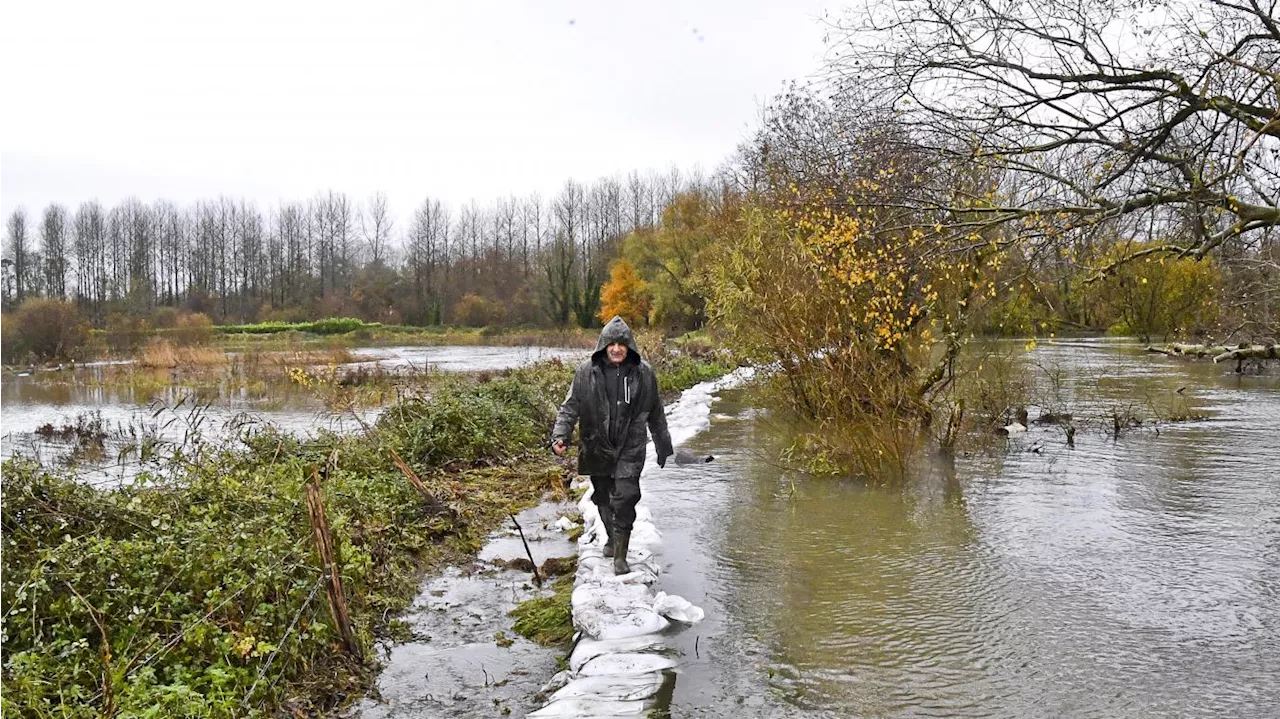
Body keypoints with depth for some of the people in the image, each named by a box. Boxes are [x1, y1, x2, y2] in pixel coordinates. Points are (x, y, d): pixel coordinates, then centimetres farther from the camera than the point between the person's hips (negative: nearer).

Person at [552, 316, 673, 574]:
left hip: (630, 448, -1)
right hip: (597, 447, 2)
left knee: (625, 498, -12)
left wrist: (663, 444, 16)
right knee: (603, 497, 16)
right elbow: (570, 407, -2)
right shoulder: (587, 371, -5)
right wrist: (560, 435, -17)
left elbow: (656, 413, 9)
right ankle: (613, 538, 41)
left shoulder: (643, 373, -2)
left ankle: (620, 555, -1)